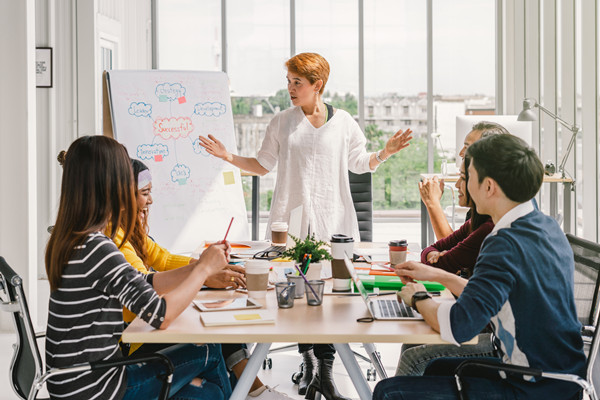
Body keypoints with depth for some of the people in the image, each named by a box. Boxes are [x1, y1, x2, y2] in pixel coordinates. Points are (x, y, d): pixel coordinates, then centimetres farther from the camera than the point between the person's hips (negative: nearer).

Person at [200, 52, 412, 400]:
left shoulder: (343, 122, 6)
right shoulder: (282, 123, 8)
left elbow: (359, 164, 15)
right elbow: (263, 165, 15)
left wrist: (385, 152, -1)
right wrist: (228, 156, 5)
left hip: (332, 220, -1)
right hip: (292, 221, 1)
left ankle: (325, 371, 4)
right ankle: (308, 364, 15)